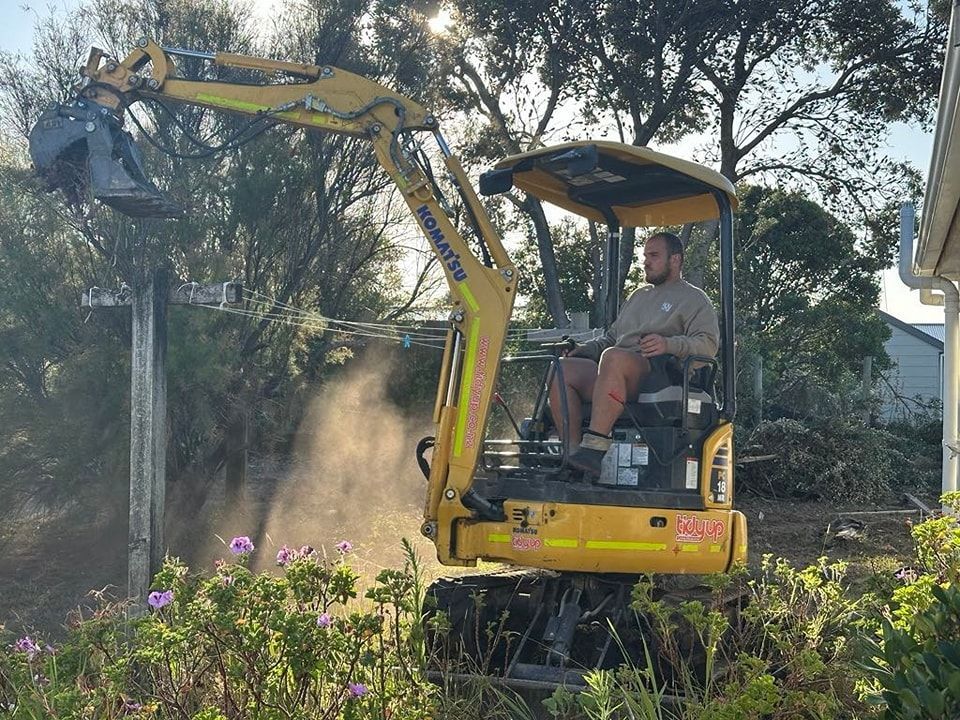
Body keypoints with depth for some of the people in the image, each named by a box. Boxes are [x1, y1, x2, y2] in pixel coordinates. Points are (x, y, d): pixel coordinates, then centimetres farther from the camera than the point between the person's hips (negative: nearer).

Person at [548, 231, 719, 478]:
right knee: (561, 369, -20)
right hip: (616, 373, 7)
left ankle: (595, 446, -45)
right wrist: (582, 350, 14)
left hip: (657, 371, -7)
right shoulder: (639, 296, 35)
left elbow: (708, 343, -2)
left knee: (613, 357, -39)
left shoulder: (694, 299, 13)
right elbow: (611, 338, 35)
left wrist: (669, 344, -20)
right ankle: (573, 451, -29)